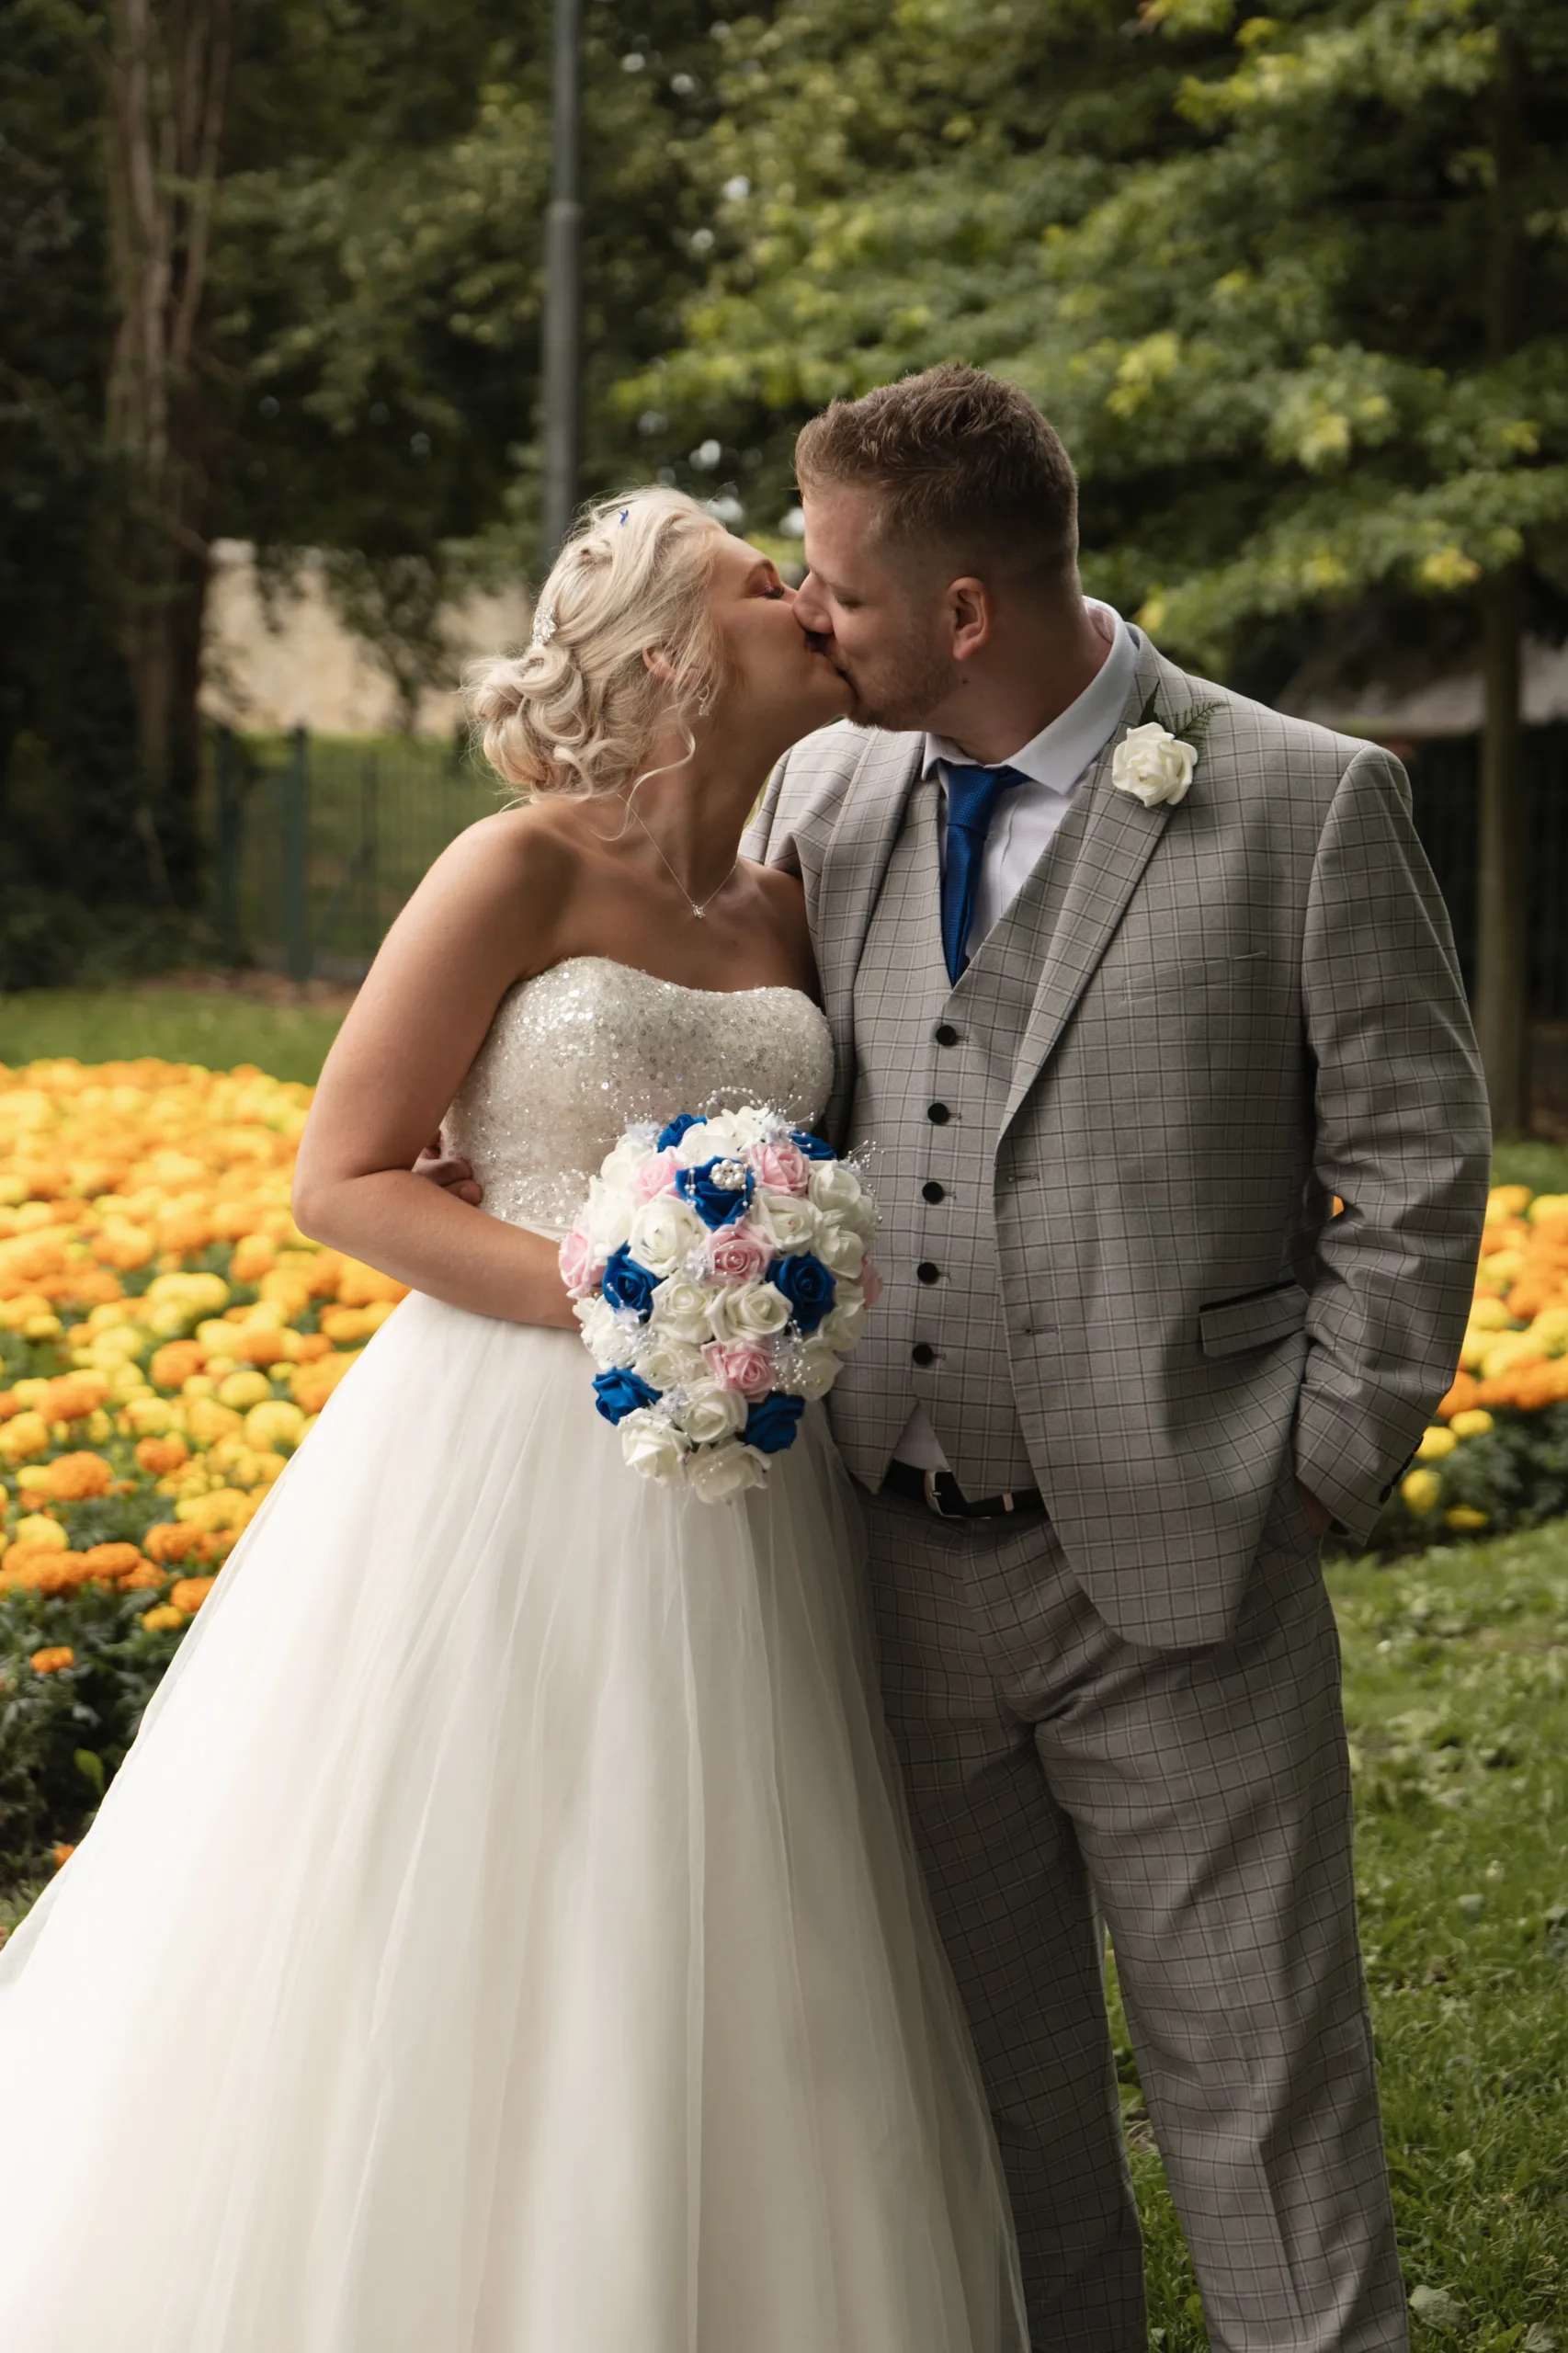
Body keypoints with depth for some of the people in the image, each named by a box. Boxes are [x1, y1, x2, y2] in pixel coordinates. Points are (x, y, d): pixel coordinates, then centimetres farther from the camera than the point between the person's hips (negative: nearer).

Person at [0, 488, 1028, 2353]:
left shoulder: (783, 911, 11)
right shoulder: (519, 872, -7)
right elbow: (340, 1180, -8)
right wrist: (603, 1293, -18)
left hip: (733, 1494, 6)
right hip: (516, 1462, -6)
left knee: (707, 1982, 9)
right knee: (434, 1974, 1)